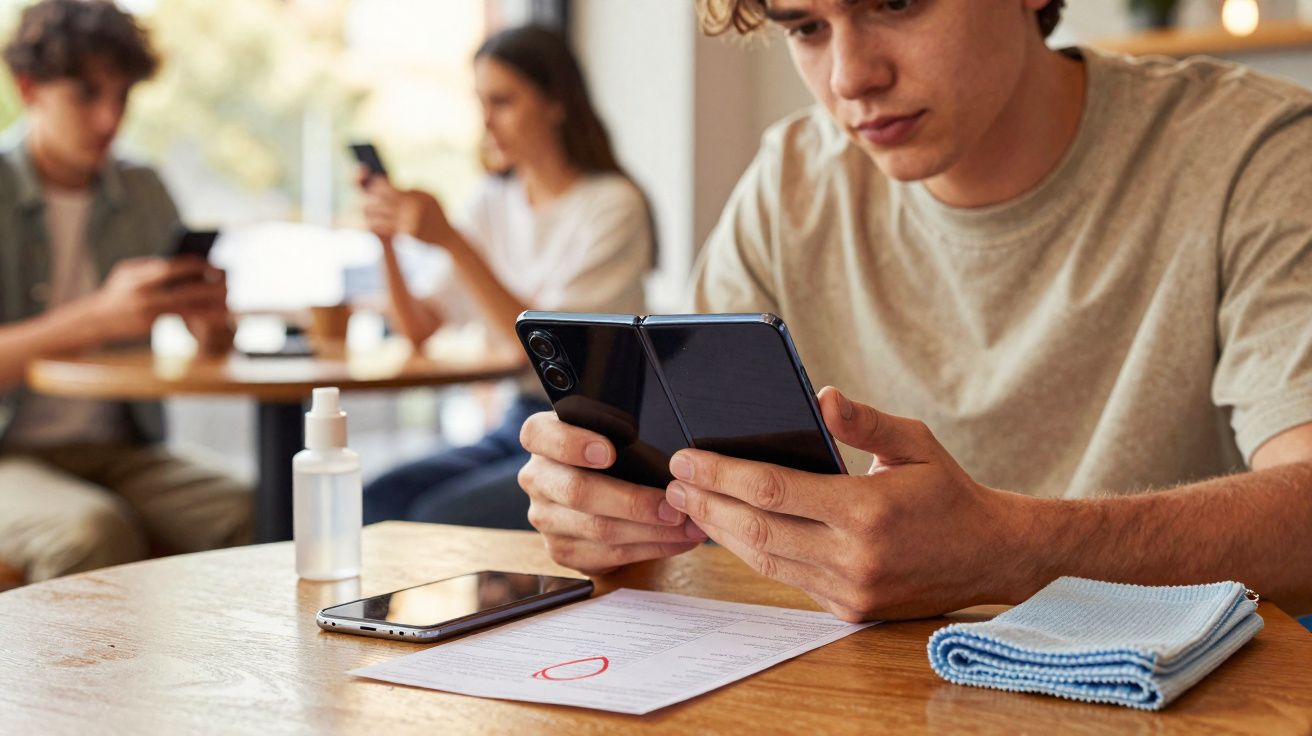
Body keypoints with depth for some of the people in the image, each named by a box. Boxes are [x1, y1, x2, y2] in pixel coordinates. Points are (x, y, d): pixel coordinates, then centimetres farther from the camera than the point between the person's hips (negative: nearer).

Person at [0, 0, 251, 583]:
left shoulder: (143, 193, 11)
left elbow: (209, 339, 12)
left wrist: (211, 316, -13)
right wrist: (99, 317, -30)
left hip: (117, 452, 4)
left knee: (252, 515, -25)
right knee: (93, 530, -36)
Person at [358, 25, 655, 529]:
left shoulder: (612, 205, -9)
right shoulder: (496, 200, 11)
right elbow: (419, 328, 6)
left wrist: (450, 240, -24)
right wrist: (388, 241, -11)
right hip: (518, 425, 6)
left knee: (442, 519, -27)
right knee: (376, 502, -18)